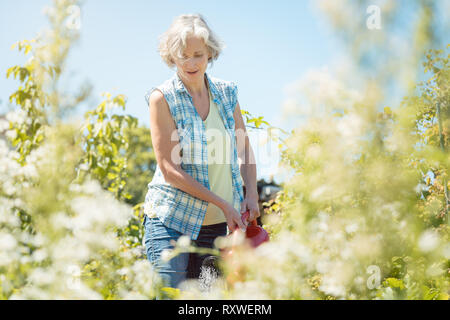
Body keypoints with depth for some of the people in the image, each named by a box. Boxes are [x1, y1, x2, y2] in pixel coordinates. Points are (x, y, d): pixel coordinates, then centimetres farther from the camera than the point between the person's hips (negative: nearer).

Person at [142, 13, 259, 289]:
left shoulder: (227, 93, 7)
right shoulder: (162, 98, -7)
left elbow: (244, 149, 18)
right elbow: (169, 168, -12)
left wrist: (251, 194, 1)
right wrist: (222, 203, -15)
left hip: (218, 225, 4)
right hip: (171, 221, -4)